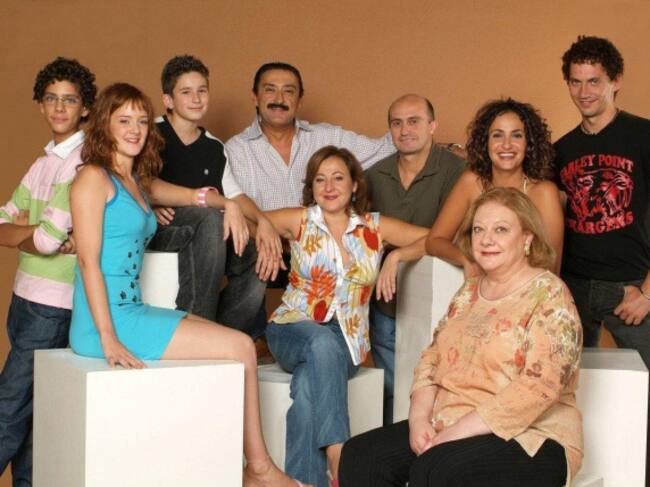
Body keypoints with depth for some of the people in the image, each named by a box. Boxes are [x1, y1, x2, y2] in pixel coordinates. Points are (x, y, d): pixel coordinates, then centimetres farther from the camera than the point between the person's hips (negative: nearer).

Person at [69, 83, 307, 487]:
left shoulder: (140, 183, 18)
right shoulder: (94, 178, -6)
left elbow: (198, 196, 30)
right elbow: (88, 259, -14)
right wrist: (109, 338, -20)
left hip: (133, 312, 9)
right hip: (106, 320, -9)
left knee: (238, 344, 2)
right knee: (240, 348, -10)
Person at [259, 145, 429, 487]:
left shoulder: (375, 228, 9)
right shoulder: (299, 221, 6)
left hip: (347, 342, 1)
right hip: (293, 330, -1)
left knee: (309, 383, -33)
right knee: (323, 342, -37)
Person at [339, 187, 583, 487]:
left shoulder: (549, 295, -9)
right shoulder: (469, 292, 14)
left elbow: (540, 386, -20)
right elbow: (433, 357, 14)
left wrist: (457, 432, -21)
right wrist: (419, 416, -6)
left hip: (529, 437, -7)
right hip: (449, 426, 7)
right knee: (360, 456, -12)